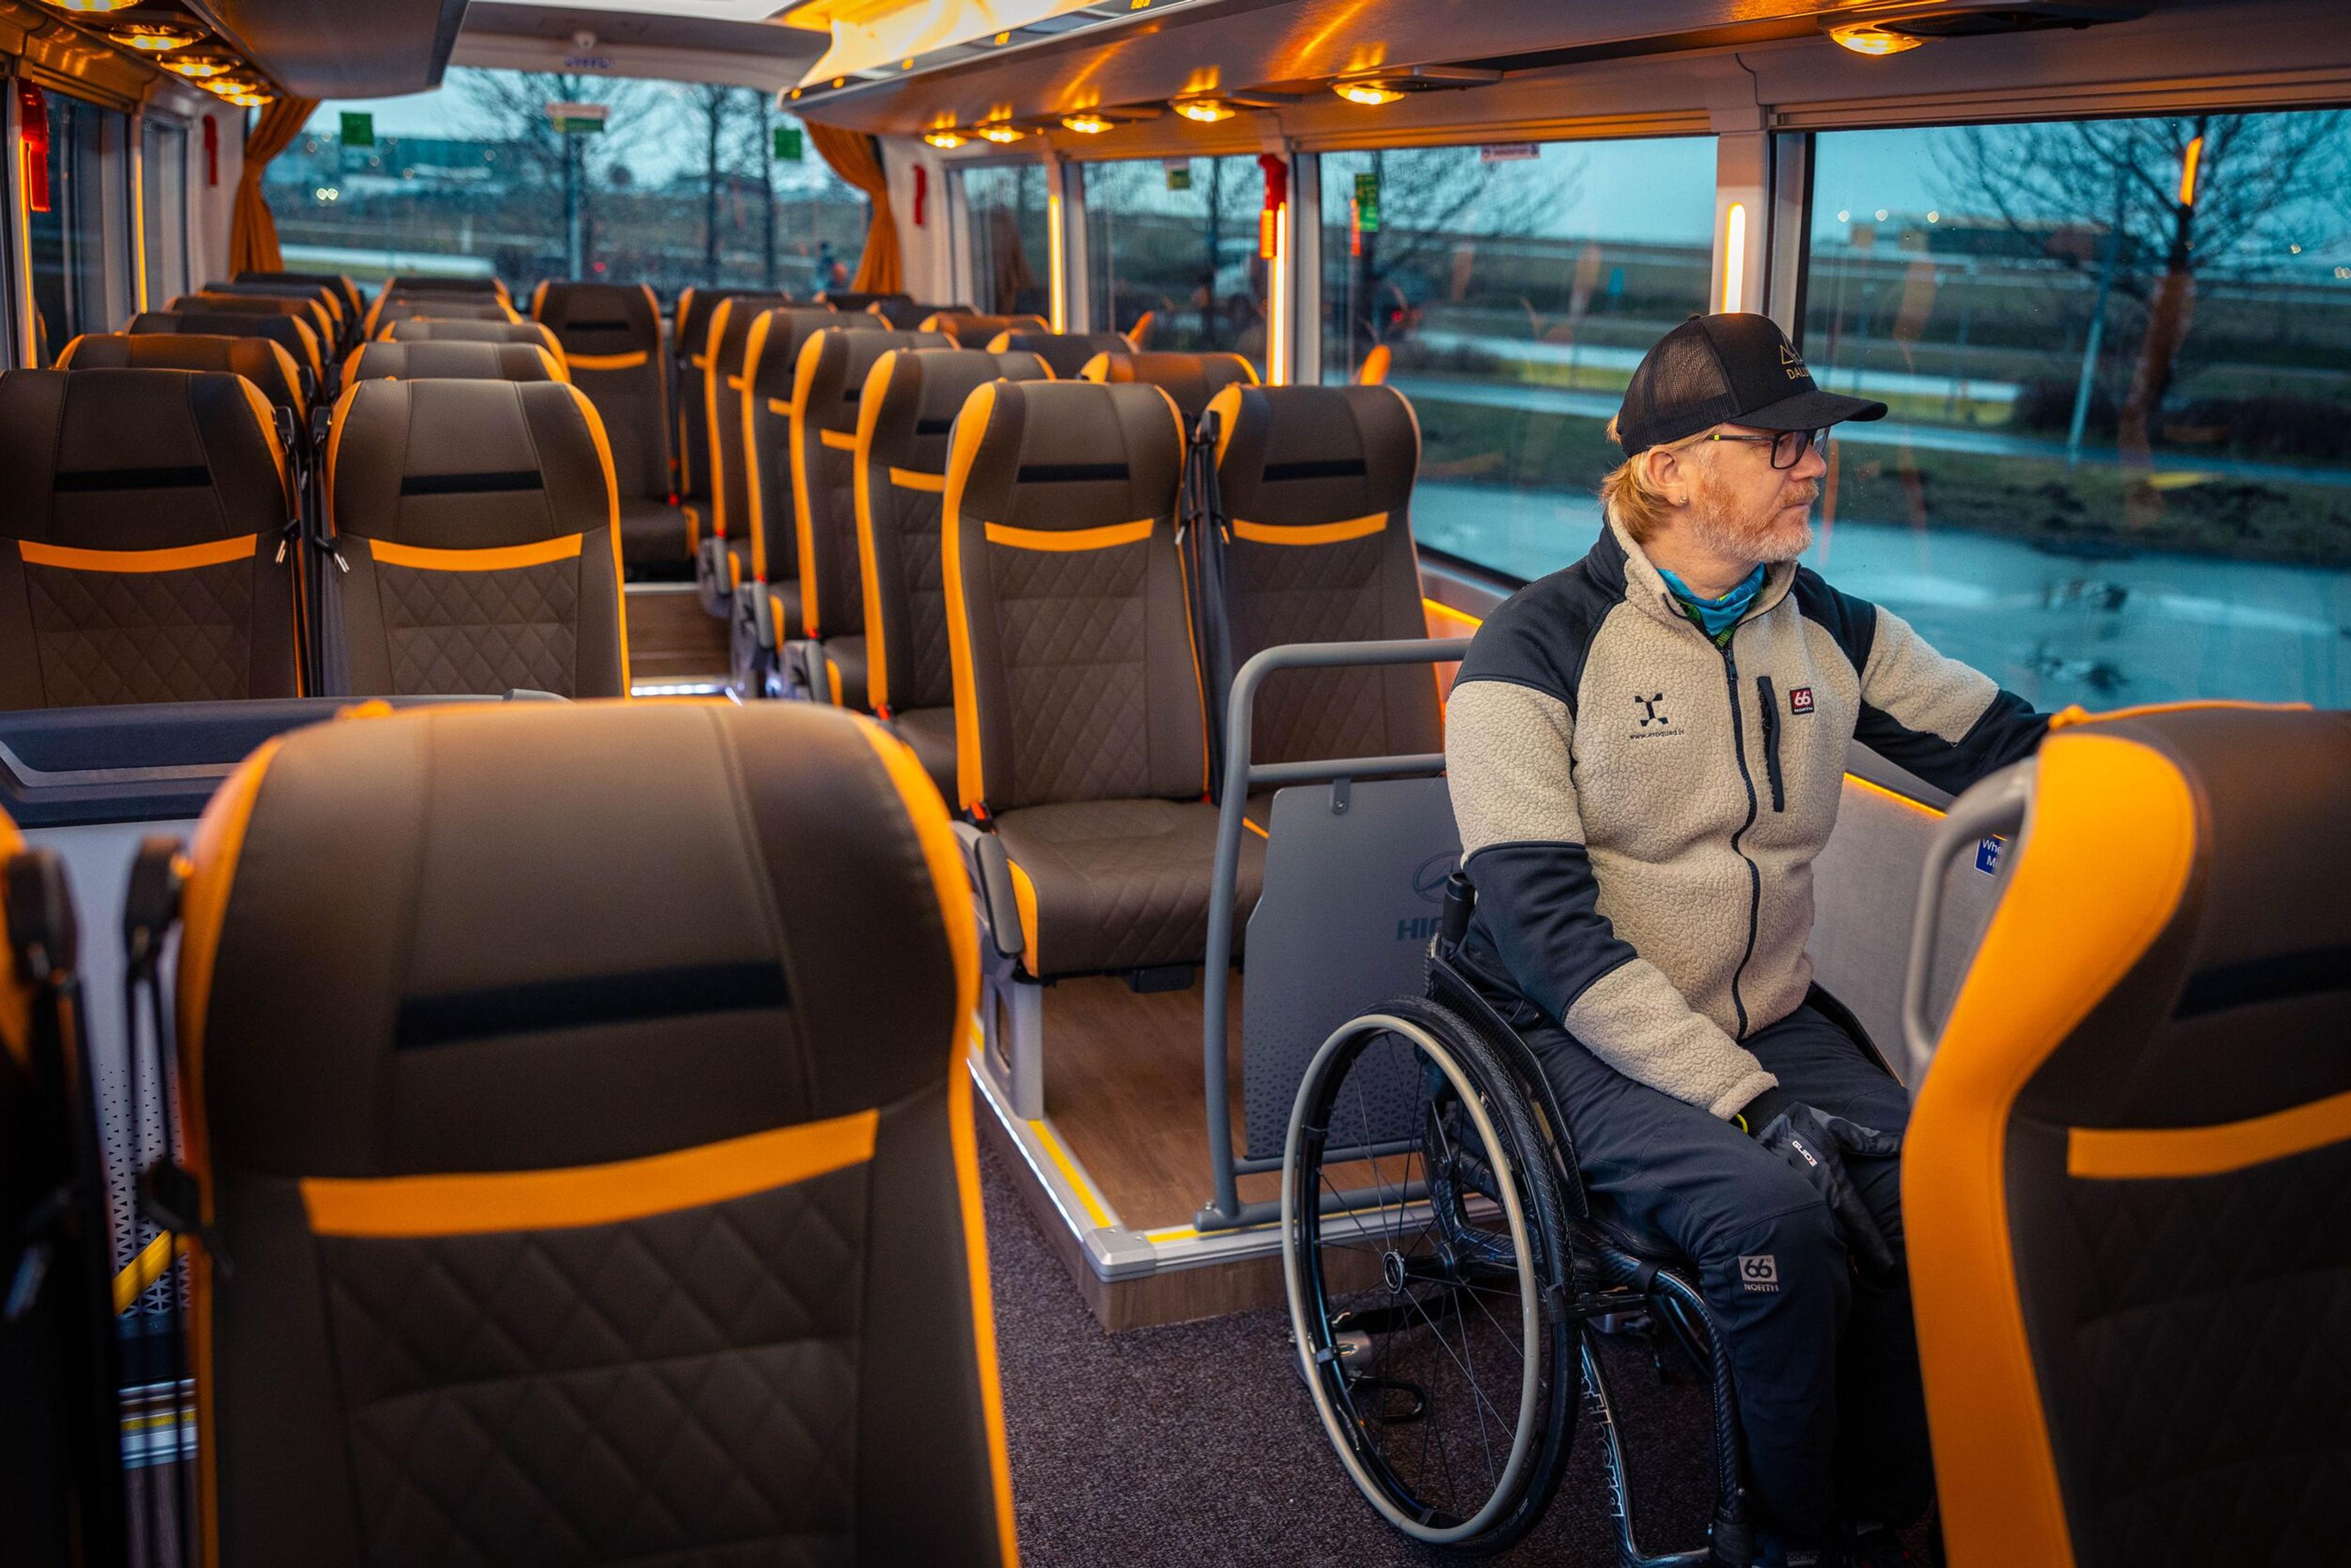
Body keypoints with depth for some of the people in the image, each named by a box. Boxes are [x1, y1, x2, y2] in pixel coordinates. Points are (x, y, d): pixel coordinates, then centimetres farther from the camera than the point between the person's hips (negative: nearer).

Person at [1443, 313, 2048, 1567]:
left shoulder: (1829, 631, 9)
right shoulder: (1538, 650, -10)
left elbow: (2013, 748, 5)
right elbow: (1545, 923, -18)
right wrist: (1747, 1103, -23)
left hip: (1772, 1024, 5)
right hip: (1585, 1040, -5)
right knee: (1773, 1212, -30)